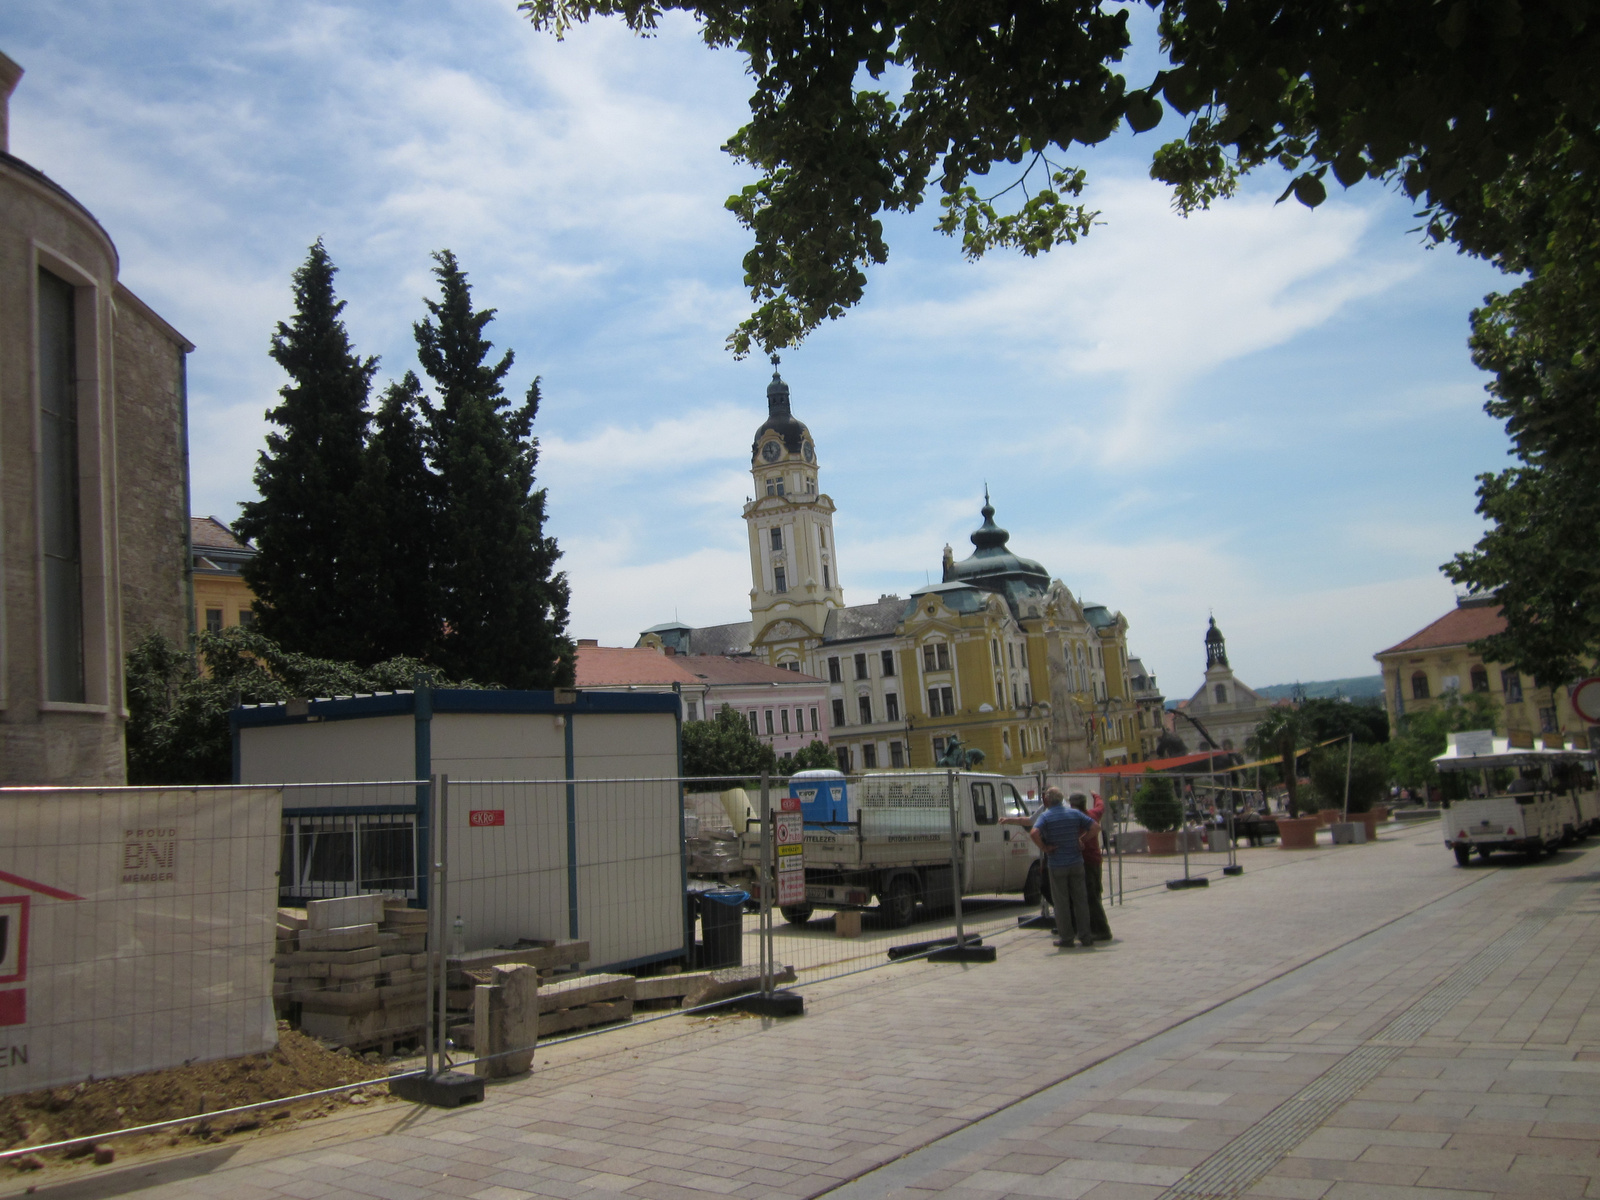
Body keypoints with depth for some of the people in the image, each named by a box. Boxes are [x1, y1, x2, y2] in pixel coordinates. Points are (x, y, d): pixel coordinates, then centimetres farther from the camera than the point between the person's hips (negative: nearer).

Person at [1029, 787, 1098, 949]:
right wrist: (1080, 837, 8)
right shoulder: (1075, 813, 3)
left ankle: (1066, 937, 9)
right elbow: (1096, 827, 0)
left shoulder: (1045, 816, -7)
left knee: (1061, 902, 5)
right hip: (1076, 862, 3)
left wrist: (1044, 848, -12)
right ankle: (1085, 937, 11)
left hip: (1057, 865, -3)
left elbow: (1034, 833, -25)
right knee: (1080, 900, 9)